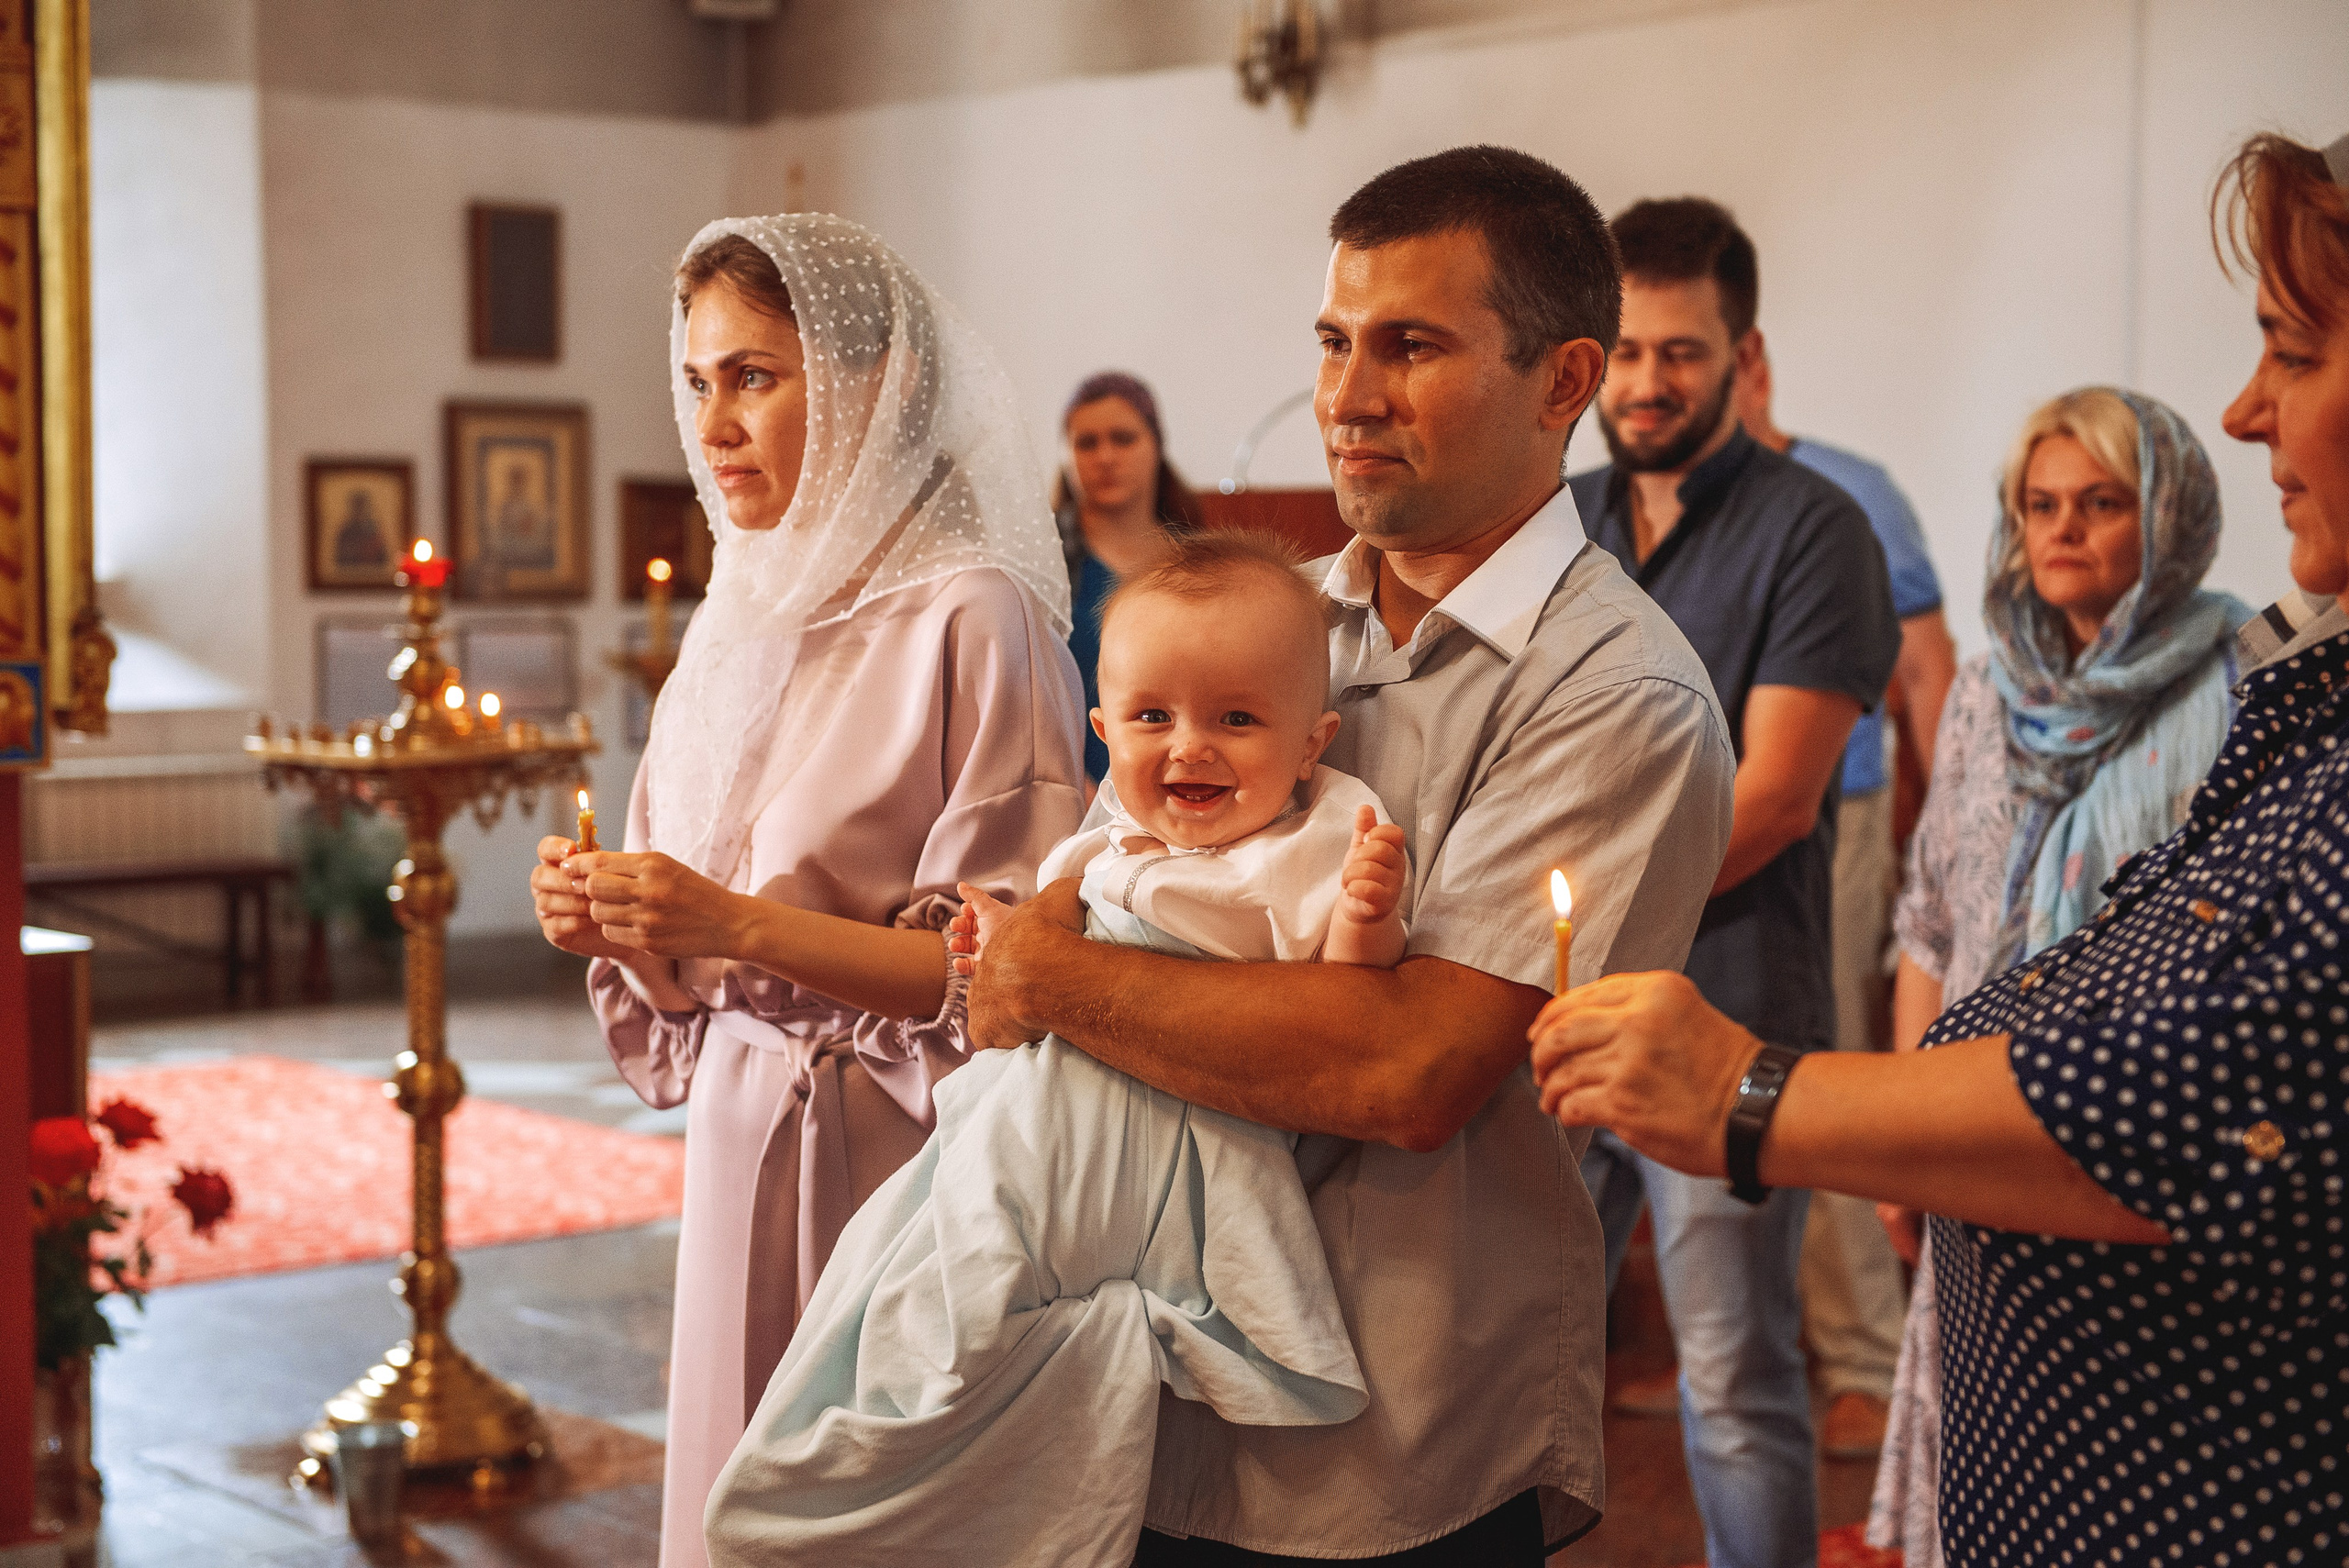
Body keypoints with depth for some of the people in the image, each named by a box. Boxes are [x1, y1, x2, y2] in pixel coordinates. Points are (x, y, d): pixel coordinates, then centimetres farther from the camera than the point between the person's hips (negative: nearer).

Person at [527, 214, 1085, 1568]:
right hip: (740, 1152, 7)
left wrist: (740, 924, -21)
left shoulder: (973, 619, -13)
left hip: (900, 1163, -7)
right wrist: (621, 932, -5)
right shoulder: (739, 625, 10)